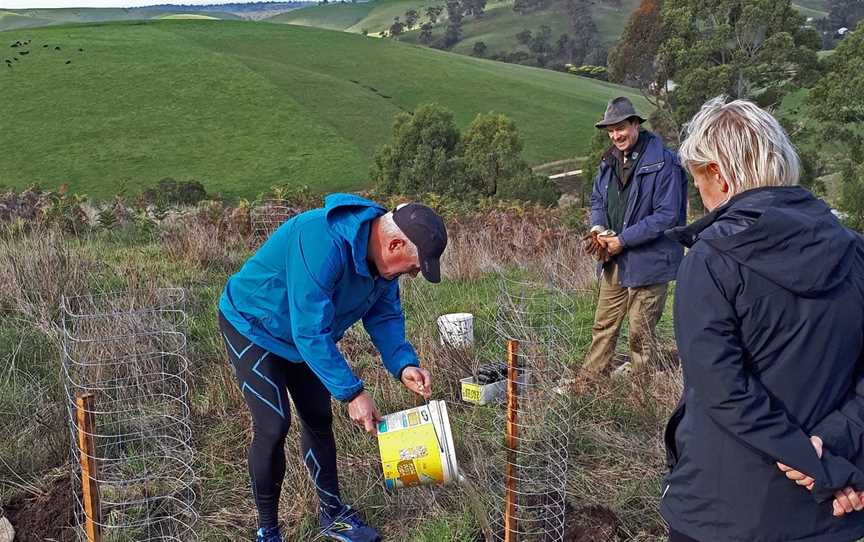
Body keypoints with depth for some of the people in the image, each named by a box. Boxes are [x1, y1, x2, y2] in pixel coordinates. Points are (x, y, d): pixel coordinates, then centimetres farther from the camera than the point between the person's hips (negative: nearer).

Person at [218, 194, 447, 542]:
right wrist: (352, 393, -34)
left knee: (319, 419, 11)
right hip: (252, 327, -8)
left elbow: (385, 315, -2)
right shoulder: (323, 243, -40)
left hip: (304, 334, 8)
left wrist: (403, 365, -20)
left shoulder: (381, 255, -13)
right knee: (273, 426, -13)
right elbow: (311, 332, -38)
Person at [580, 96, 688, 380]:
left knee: (641, 331, 7)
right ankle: (588, 379, 26)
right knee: (603, 325, 15)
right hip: (614, 261, 7)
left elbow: (667, 215, -20)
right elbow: (597, 200, 18)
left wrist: (623, 240, -19)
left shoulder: (663, 162, -16)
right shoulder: (610, 161, 7)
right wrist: (599, 228, -4)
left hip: (647, 261, -7)